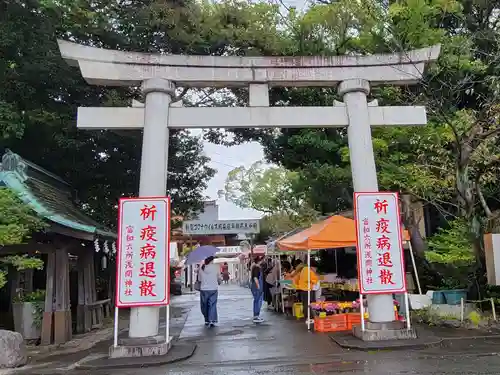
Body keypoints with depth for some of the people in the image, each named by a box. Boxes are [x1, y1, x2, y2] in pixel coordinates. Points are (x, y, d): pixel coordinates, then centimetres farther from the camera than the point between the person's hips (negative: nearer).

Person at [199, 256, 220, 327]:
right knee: (212, 305, 0)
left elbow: (200, 279, 3)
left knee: (204, 305, 13)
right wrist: (219, 282, 25)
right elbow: (218, 278, 6)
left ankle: (207, 320, 19)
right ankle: (212, 320, -12)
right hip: (213, 289, -1)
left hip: (203, 289, 1)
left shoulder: (201, 268, -3)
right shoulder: (215, 267, -4)